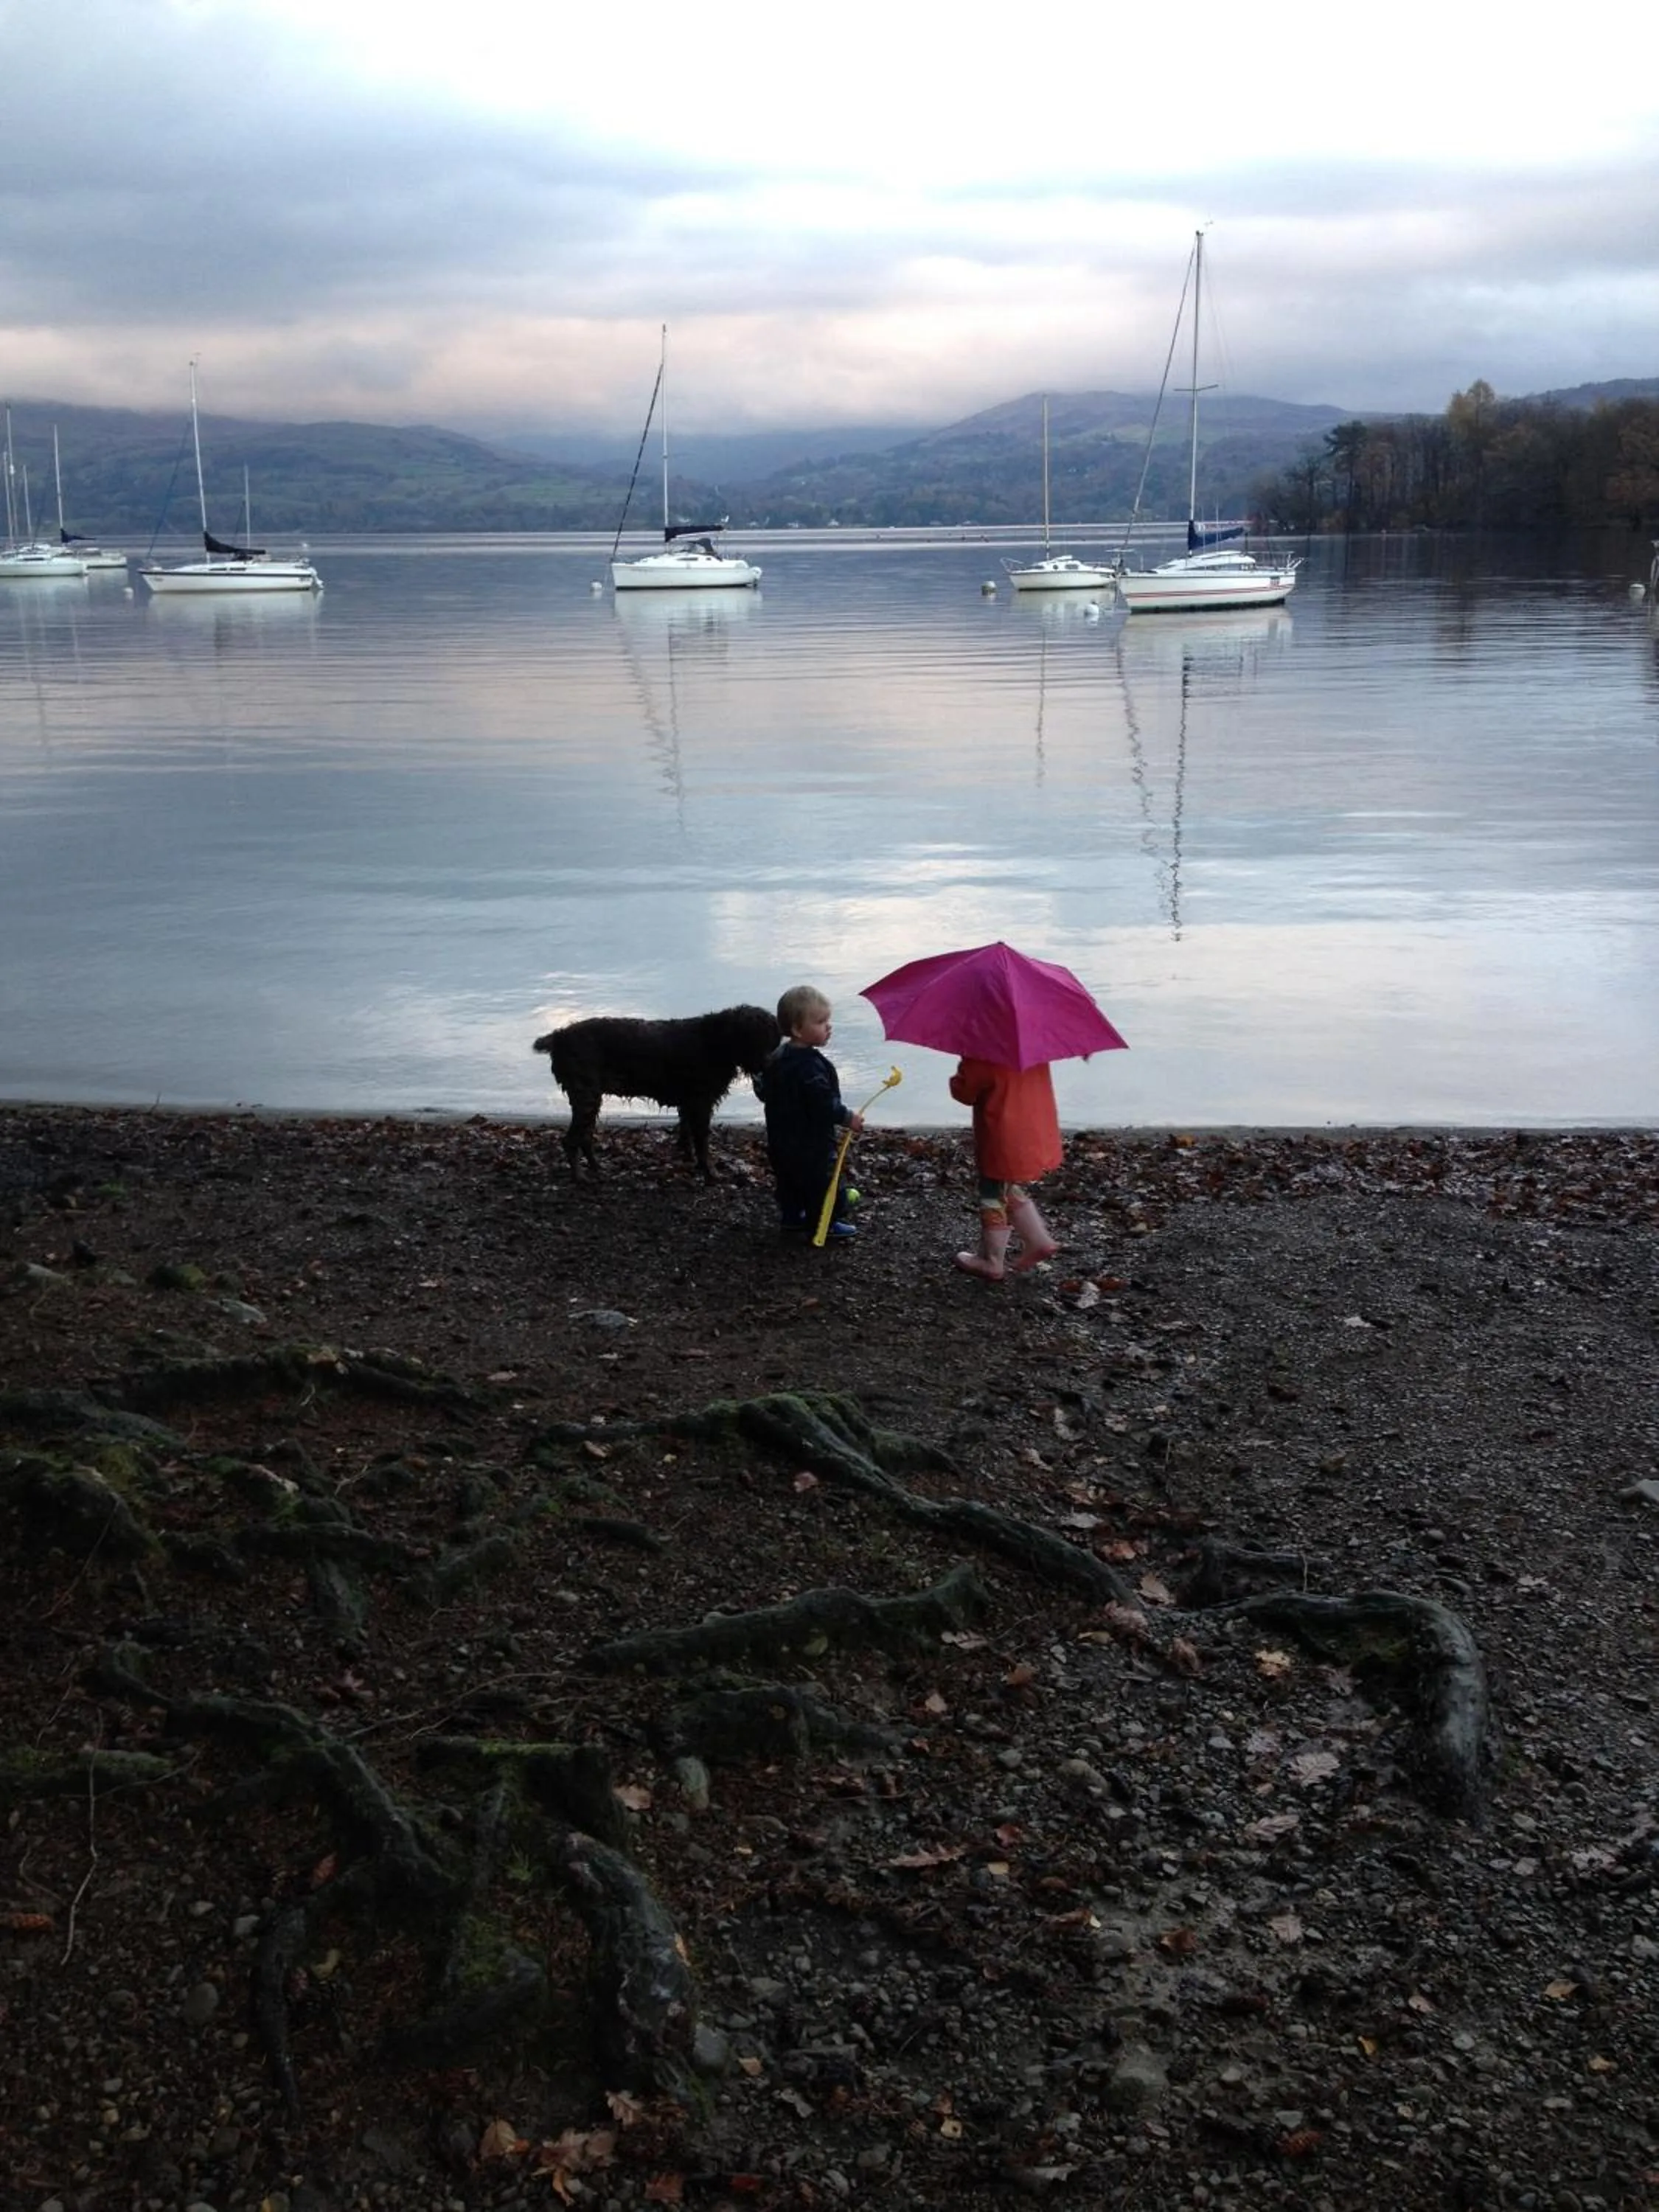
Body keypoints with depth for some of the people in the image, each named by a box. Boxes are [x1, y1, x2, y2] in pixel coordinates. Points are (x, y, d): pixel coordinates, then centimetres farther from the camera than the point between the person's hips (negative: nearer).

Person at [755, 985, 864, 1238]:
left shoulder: (778, 1058, 4)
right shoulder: (810, 1066, -28)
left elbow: (763, 1089, 15)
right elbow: (823, 1104, -30)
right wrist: (848, 1118, -19)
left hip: (781, 1139, 10)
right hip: (810, 1144, -9)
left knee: (789, 1181, 21)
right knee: (822, 1182, 3)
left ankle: (792, 1216, 33)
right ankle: (826, 1224, 12)